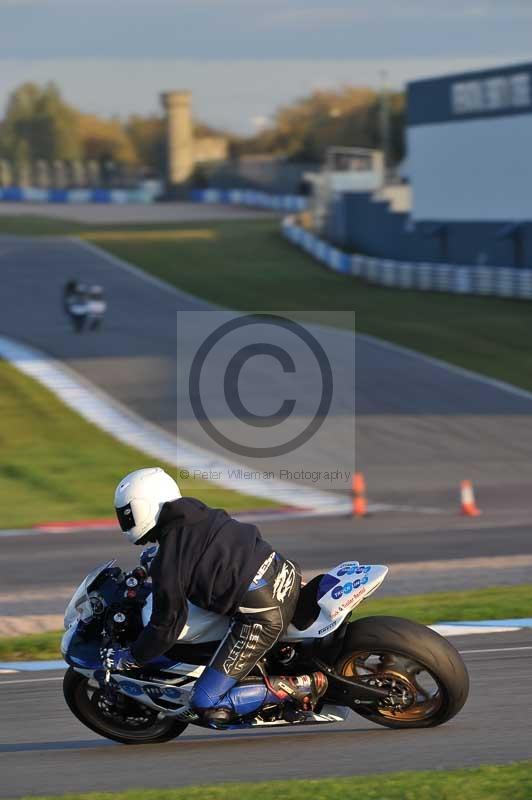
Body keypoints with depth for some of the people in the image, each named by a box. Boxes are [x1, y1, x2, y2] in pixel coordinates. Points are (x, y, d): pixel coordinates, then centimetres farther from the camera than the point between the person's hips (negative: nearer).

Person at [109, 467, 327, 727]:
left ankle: (297, 687, -9)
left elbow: (166, 626, -6)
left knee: (207, 706, -4)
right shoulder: (200, 514, 9)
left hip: (261, 617, -9)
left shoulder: (168, 564, -13)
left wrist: (130, 658, 9)